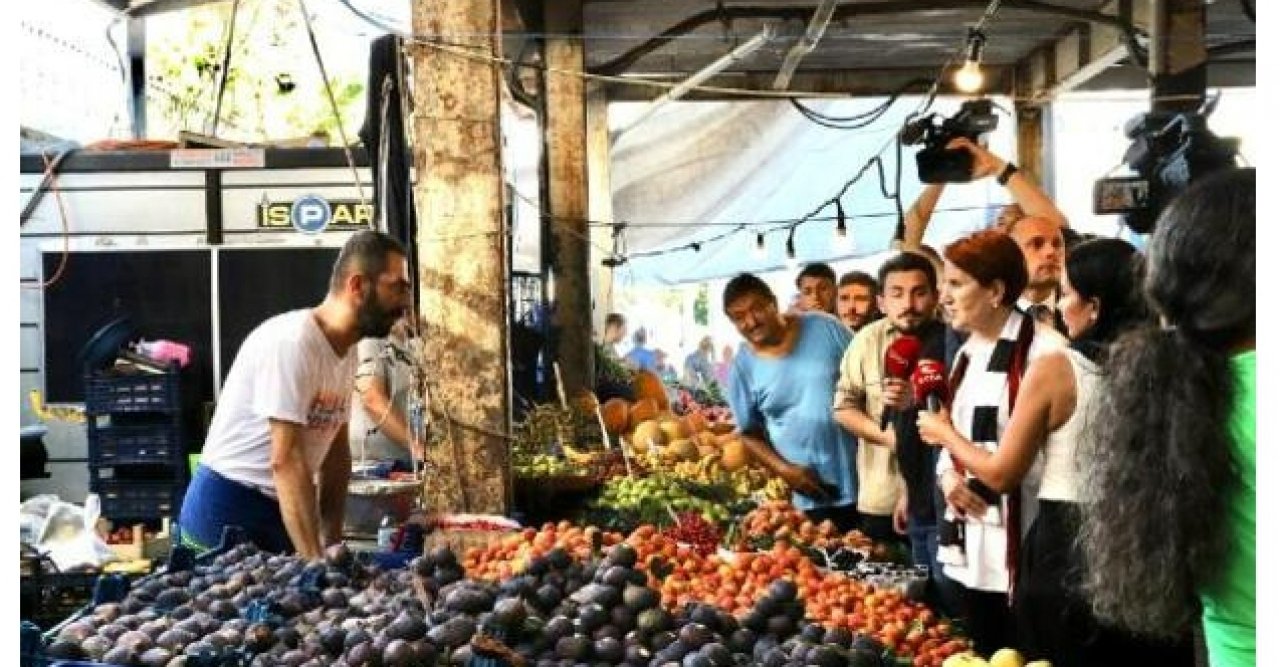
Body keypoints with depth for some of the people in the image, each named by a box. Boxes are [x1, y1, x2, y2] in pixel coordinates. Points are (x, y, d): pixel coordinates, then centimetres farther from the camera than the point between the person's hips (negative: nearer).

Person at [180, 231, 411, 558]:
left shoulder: (347, 351, 4)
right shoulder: (291, 342, -21)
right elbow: (286, 460, -26)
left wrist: (333, 542, 3)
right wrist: (316, 562, -27)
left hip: (278, 511, 7)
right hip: (227, 512, -7)